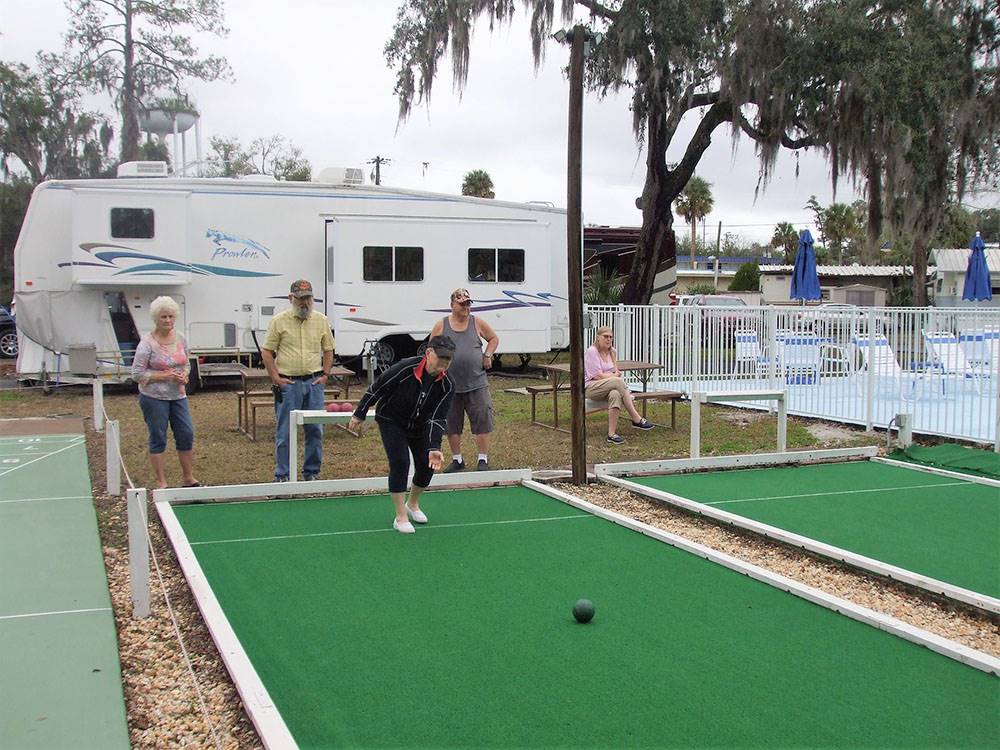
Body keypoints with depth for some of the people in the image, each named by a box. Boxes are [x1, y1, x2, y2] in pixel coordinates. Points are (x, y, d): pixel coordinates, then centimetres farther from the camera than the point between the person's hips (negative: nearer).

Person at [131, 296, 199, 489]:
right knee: (158, 440, 3)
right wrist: (165, 376, -18)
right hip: (154, 398, -5)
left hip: (178, 396, 6)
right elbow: (137, 374, -13)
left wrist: (184, 375, -4)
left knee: (187, 435, 6)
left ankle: (188, 478, 20)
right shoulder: (147, 342, -13)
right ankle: (161, 483, 13)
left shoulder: (180, 339, 5)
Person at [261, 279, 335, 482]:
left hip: (314, 382, 3)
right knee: (285, 432, 1)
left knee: (315, 430, 6)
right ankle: (282, 476, 8)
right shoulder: (279, 321, -2)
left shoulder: (321, 320, 7)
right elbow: (266, 352, -1)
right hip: (288, 383, -3)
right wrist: (276, 379, -7)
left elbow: (328, 350, 15)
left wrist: (325, 374, 5)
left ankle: (312, 472, 18)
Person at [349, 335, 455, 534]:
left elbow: (437, 419, -22)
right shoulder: (404, 368, -31)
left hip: (419, 425, 4)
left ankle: (412, 504, 27)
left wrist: (433, 448, -33)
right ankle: (400, 517, -5)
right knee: (400, 463, -16)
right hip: (391, 420, -4)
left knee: (427, 464, -1)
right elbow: (376, 389, -19)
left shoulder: (447, 385, -21)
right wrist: (359, 415, -11)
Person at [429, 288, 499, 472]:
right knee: (451, 425, 8)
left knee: (482, 422, -3)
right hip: (450, 386, 0)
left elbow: (494, 338, 17)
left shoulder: (477, 323, 4)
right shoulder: (441, 326, 2)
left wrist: (488, 356, 3)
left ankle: (483, 459, 7)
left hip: (476, 384, 0)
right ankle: (457, 460, 21)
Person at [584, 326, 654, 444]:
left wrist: (615, 374, -5)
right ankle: (636, 420, -35)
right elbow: (598, 376, -14)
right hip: (591, 388, -6)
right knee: (618, 381, -36)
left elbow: (616, 371, 19)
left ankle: (612, 433, -42)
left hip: (609, 387, 6)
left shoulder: (611, 351, 16)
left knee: (615, 394, -36)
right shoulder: (592, 351, -7)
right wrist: (614, 375, -2)